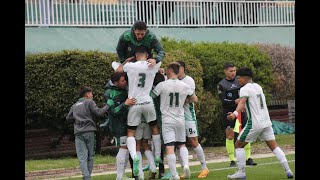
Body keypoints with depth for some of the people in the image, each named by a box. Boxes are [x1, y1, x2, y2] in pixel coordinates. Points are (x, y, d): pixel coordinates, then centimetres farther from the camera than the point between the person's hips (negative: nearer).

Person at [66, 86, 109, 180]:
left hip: (78, 133, 3)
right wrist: (107, 105, 4)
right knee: (90, 156, 6)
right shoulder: (89, 102, 4)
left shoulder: (74, 106, 20)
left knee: (82, 157, -5)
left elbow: (68, 118, 22)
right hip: (89, 131, -3)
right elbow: (99, 112, -8)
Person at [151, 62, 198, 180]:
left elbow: (151, 96, -1)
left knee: (169, 147, -4)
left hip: (167, 120, -3)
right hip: (180, 119, 3)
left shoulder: (162, 85, -10)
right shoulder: (184, 86, 0)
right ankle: (186, 165, -4)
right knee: (182, 145, 20)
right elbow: (195, 100, 12)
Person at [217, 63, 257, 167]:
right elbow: (223, 101, -13)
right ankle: (232, 160, 0)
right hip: (228, 113, -4)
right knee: (230, 136, -6)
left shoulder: (239, 81, 8)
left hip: (241, 111, 4)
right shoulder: (221, 85, -4)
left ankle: (248, 158, 9)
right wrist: (234, 102, -28)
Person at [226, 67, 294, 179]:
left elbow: (242, 103, -28)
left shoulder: (245, 89, -8)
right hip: (266, 122, 7)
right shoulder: (258, 87, 16)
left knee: (238, 145, 6)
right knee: (274, 147, 7)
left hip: (254, 123, -7)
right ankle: (288, 171, -3)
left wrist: (235, 113, -45)